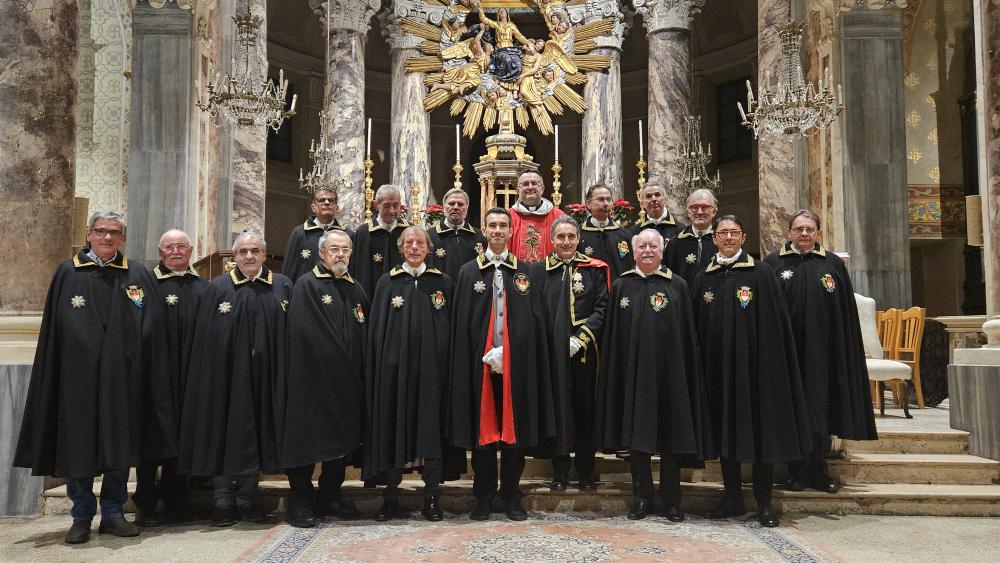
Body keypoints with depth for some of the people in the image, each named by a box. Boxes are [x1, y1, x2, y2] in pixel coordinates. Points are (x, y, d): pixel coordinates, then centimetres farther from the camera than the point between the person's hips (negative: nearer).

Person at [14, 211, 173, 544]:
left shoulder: (138, 276, 8)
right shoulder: (68, 273, 5)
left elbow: (151, 329, 5)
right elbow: (53, 330, 3)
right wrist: (54, 380, -3)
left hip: (121, 377, 1)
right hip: (78, 376, -1)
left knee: (120, 444, 6)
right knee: (77, 444, 4)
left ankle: (113, 513, 18)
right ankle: (81, 517, 16)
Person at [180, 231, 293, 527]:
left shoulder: (282, 286, 5)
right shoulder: (219, 288, 1)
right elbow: (204, 340, -1)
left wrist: (284, 375, 0)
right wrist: (210, 378, -8)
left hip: (265, 376, 2)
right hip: (226, 375, -1)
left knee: (257, 434, 7)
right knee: (225, 433, 4)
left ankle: (246, 499, 21)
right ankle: (223, 501, 16)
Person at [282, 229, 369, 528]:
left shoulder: (356, 290, 15)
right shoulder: (306, 286, -3)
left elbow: (365, 336, 16)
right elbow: (304, 334, -13)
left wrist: (359, 376, 5)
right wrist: (335, 367, -15)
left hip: (348, 385, 6)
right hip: (313, 379, -6)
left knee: (343, 441, 11)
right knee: (309, 441, -1)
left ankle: (330, 498, 23)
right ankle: (300, 502, 10)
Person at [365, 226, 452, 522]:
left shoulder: (442, 282, 8)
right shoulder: (387, 282, 8)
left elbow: (450, 327, 8)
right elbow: (376, 328, 6)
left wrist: (447, 365, -1)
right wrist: (377, 369, -2)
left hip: (431, 365, 0)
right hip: (394, 364, 0)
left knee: (431, 428, 1)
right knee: (393, 425, 4)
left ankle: (431, 496, 11)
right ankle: (391, 495, 14)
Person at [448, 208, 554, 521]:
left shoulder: (525, 272, 8)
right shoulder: (469, 272, 6)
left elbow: (534, 322, 5)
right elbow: (461, 324, 3)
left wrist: (507, 353, -5)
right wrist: (487, 355, -6)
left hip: (517, 363, 1)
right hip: (480, 362, 0)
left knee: (515, 427, 5)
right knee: (482, 428, 5)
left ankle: (512, 496, 18)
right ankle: (484, 497, 17)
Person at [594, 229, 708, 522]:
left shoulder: (677, 285, 2)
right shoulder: (621, 286, 7)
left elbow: (688, 335, 3)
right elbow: (611, 335, 8)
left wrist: (688, 374, -2)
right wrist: (612, 374, 3)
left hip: (667, 371, -1)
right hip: (632, 371, 1)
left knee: (670, 433, 4)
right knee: (636, 433, 5)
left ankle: (671, 500, 16)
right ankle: (642, 497, 18)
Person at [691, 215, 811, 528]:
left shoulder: (761, 273, -1)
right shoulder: (704, 278, 9)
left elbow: (775, 323, -5)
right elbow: (697, 326, 10)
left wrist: (772, 363, -11)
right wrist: (702, 364, 4)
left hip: (755, 361, -3)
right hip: (718, 364, 3)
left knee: (761, 428, 1)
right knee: (725, 428, 8)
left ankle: (764, 501, 11)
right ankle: (732, 496, 19)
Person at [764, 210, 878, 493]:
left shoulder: (833, 264, 7)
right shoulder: (773, 263, 3)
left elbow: (847, 313, 6)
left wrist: (845, 353, 1)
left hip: (822, 350, 1)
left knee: (820, 409, 4)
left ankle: (817, 472, 15)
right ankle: (796, 472, 13)